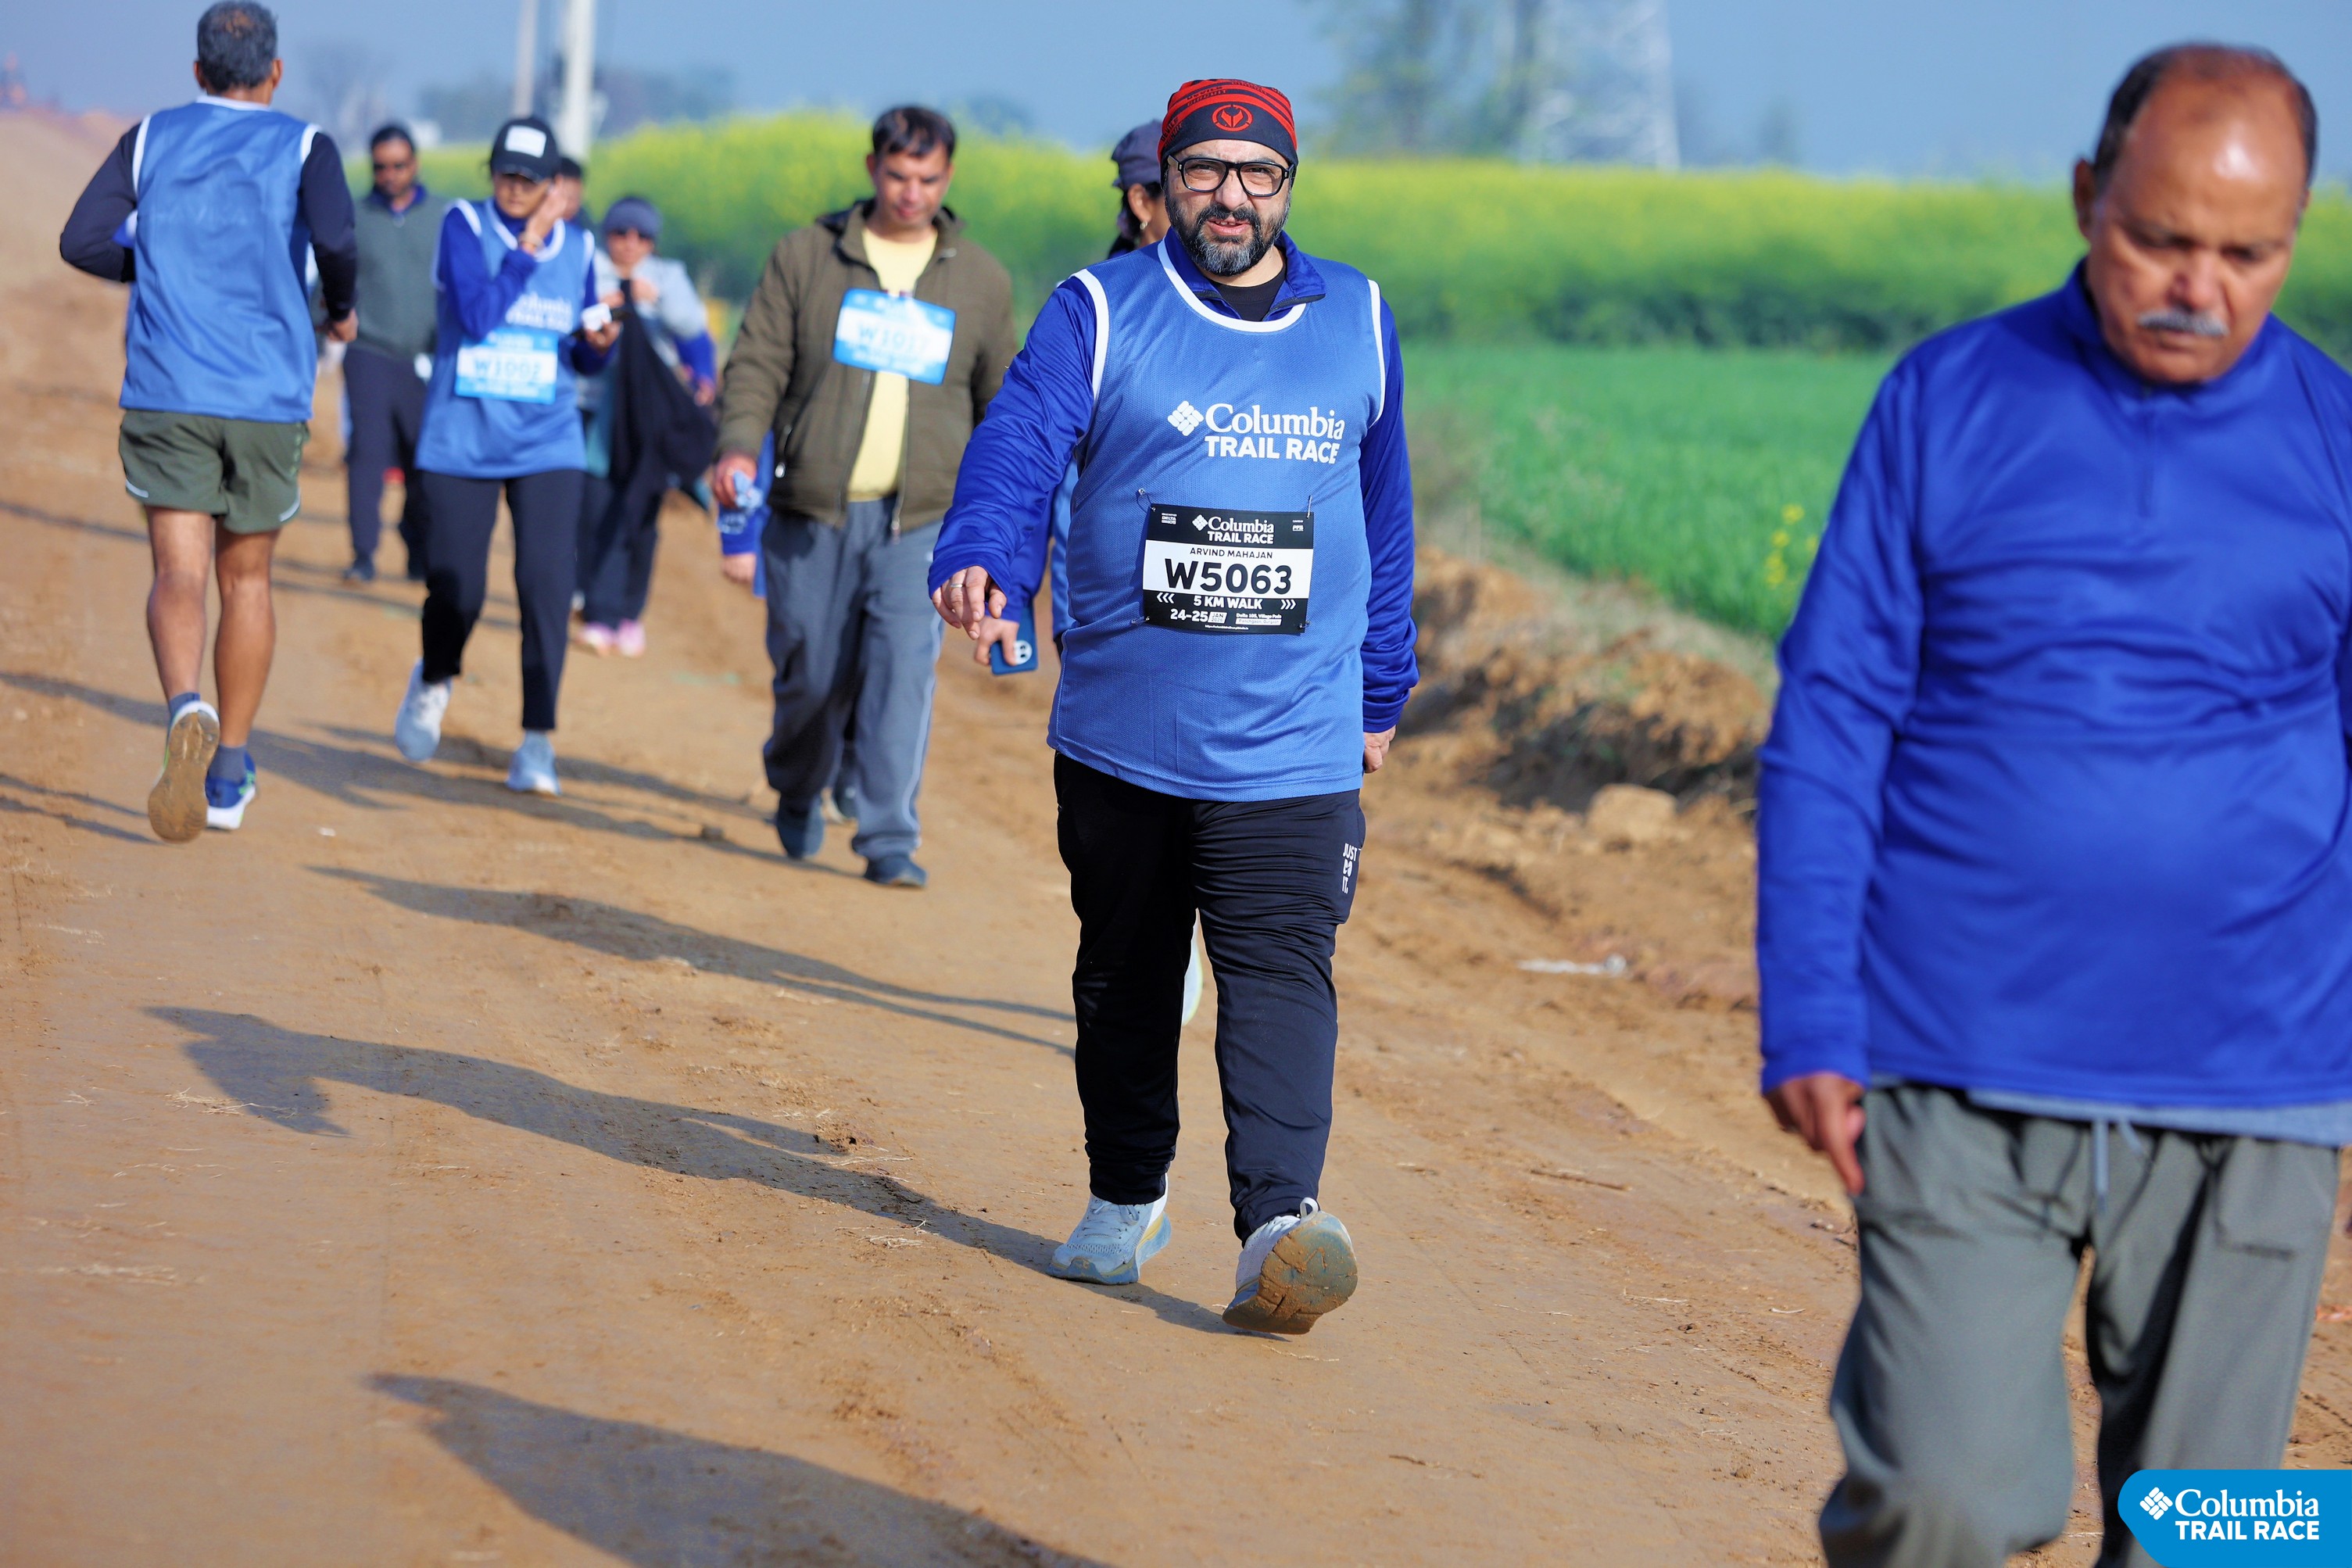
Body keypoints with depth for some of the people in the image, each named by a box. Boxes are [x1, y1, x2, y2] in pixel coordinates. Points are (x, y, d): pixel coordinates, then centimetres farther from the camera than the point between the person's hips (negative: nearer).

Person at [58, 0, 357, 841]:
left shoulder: (151, 138, 7)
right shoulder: (303, 147, 1)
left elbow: (82, 241, 0)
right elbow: (335, 240, -17)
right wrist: (339, 308, 3)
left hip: (165, 393, 0)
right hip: (268, 397, 0)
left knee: (178, 576, -5)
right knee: (246, 579, 15)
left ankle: (187, 710, -35)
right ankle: (229, 776, 18)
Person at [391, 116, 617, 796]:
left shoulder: (575, 247, 5)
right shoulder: (465, 226, -6)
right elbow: (477, 315, -21)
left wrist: (596, 344, -10)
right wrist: (529, 244, -20)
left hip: (547, 446, 2)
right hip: (460, 444, -2)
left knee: (546, 583, -14)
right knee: (456, 591, 1)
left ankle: (537, 741, -7)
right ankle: (433, 682, 35)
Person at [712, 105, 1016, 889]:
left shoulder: (981, 280, 9)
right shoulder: (807, 257, 5)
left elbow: (1005, 405, 17)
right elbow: (757, 363, 2)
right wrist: (738, 443, -16)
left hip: (921, 520, 0)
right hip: (813, 514, 0)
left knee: (905, 668, -15)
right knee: (810, 676, 5)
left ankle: (889, 838, -12)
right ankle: (798, 796, 33)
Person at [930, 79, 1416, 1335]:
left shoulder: (1358, 322, 10)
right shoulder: (1099, 313, 1)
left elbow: (1384, 511, 19)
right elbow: (1017, 443, -14)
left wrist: (1382, 690, 21)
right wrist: (979, 560, -35)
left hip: (1294, 745, 0)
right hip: (1120, 730, 0)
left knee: (1281, 973, -14)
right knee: (1123, 974, 13)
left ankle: (1279, 1227, -25)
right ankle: (1124, 1199, 30)